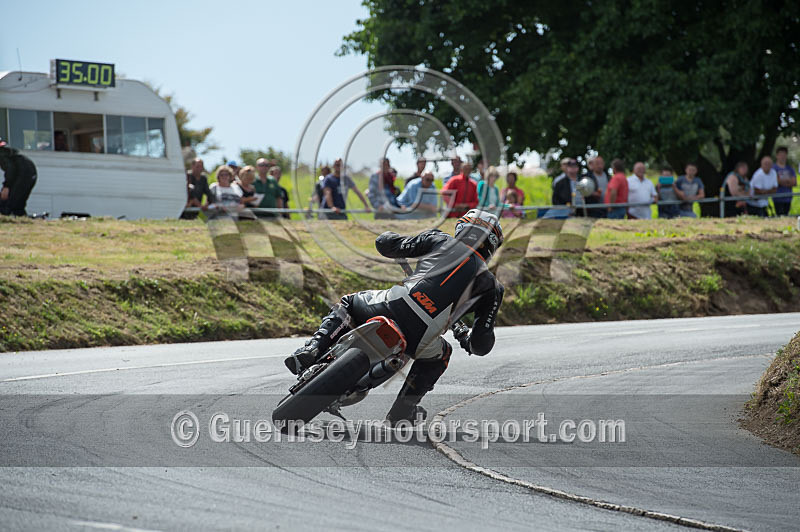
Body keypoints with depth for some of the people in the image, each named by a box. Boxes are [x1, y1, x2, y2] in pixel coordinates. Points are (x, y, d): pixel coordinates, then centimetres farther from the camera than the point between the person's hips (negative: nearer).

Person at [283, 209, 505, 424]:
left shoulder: (440, 241, 18)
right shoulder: (492, 287, 19)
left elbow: (384, 244, 21)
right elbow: (482, 344, 15)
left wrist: (389, 235, 45)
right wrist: (468, 343, 39)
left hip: (392, 307, 0)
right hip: (417, 340, 0)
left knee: (347, 304, 32)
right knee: (440, 355, 37)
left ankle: (312, 351, 8)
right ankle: (401, 412, 26)